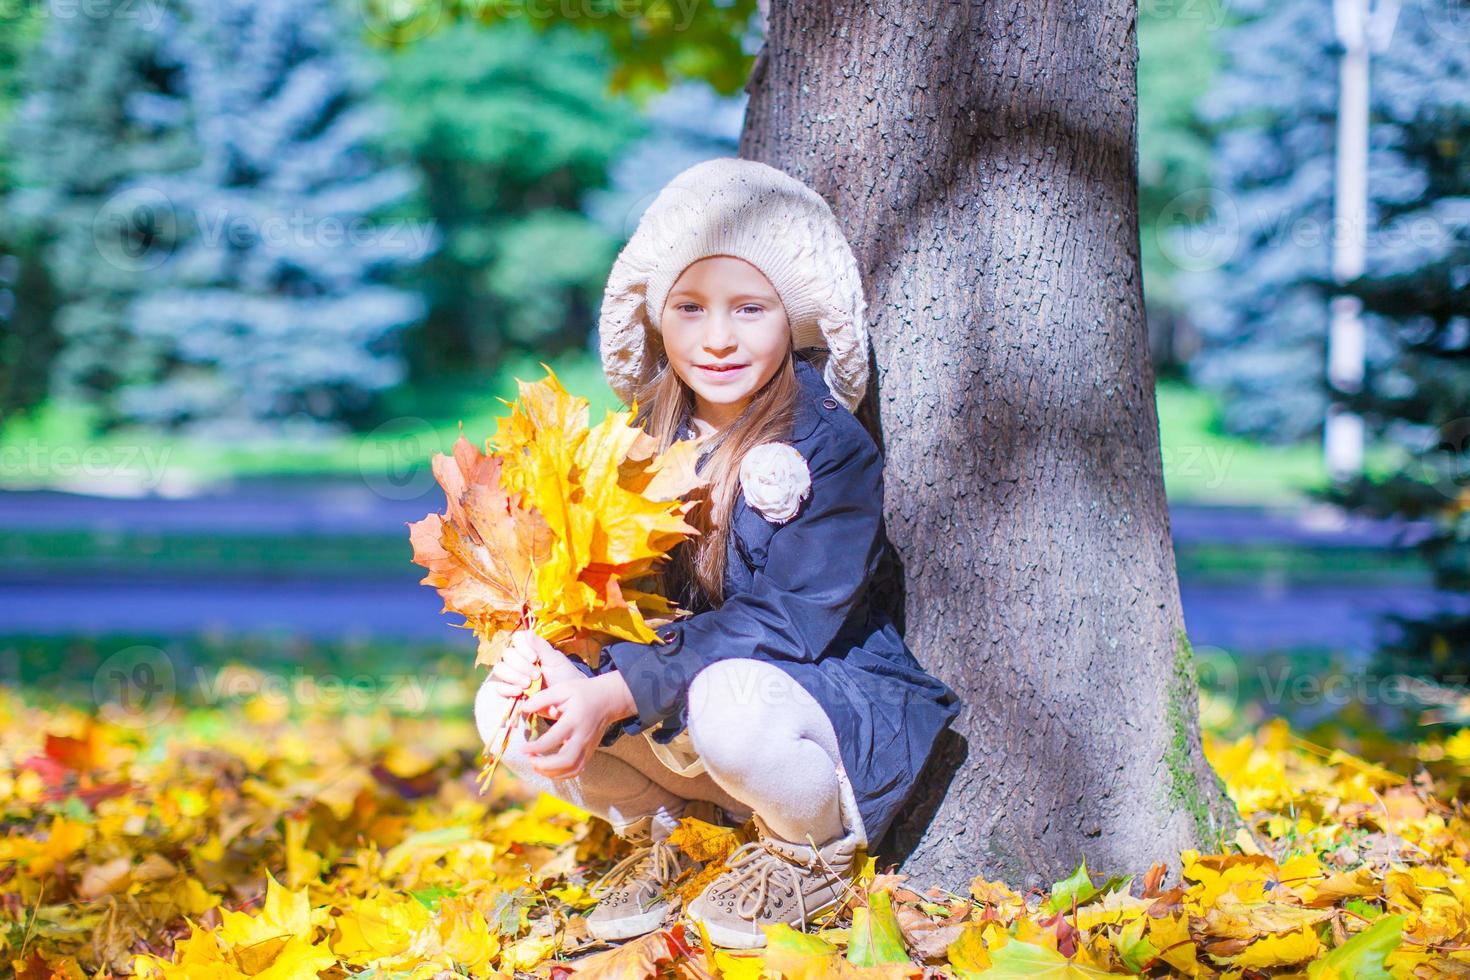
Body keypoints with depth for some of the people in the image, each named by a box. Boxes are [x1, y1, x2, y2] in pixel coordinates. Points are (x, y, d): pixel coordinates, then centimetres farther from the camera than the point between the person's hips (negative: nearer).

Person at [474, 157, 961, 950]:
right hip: (677, 736, 5)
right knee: (507, 705, -15)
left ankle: (813, 853, -5)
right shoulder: (648, 444, 1)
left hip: (841, 715, -5)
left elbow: (784, 622, -23)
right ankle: (656, 832, 12)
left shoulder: (829, 449, -17)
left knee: (729, 699, -38)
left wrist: (613, 693, -30)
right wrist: (547, 649, -24)